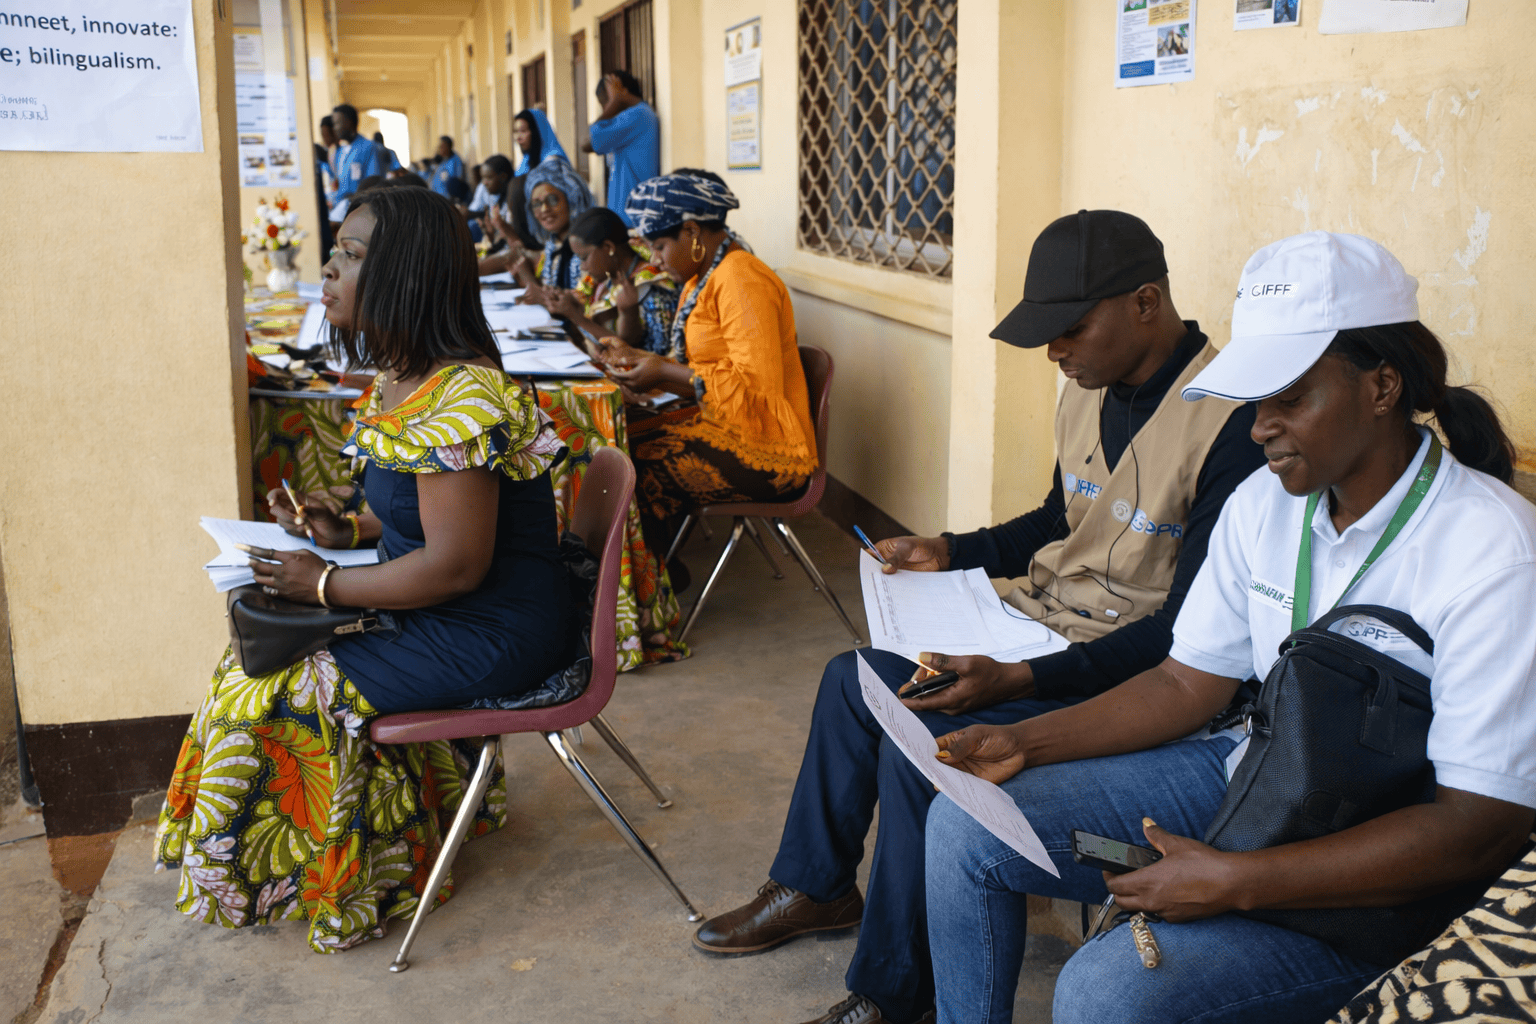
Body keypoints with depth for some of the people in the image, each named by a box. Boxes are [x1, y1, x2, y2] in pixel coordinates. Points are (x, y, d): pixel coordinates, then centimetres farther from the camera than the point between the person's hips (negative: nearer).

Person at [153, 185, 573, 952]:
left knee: (278, 695, -7)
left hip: (492, 637, -10)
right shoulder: (404, 380, 6)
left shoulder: (462, 401, -26)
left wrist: (326, 585, -17)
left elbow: (455, 564, -27)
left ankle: (338, 883, 17)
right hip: (445, 614, 10)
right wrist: (344, 529, 4)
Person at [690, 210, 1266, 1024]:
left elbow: (1187, 631, -25)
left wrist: (1019, 679, -31)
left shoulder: (1229, 423, -24)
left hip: (1128, 669, -9)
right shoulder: (1090, 391, 2)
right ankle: (815, 887, 27)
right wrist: (952, 554, 7)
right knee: (852, 681, 8)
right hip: (1040, 622, 9)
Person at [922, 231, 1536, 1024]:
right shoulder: (1264, 503, 0)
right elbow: (1188, 683, 8)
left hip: (1376, 882, -7)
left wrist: (1239, 882, -29)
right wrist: (1025, 742, -5)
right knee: (965, 825, -2)